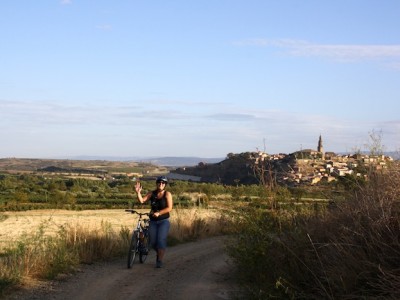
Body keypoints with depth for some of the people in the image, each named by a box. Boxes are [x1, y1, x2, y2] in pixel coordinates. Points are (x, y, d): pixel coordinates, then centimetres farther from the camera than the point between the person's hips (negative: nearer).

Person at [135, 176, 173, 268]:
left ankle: (160, 260, -4)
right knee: (153, 242, 5)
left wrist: (159, 213, -25)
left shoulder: (167, 194, -7)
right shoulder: (152, 193, 1)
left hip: (164, 221, -3)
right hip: (153, 221, 3)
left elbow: (169, 208, -15)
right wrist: (138, 192, -28)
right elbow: (141, 200, -11)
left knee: (161, 240, -14)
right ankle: (159, 253, 36)